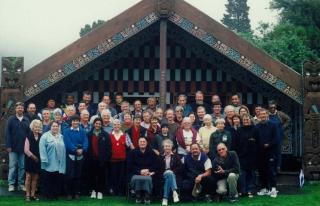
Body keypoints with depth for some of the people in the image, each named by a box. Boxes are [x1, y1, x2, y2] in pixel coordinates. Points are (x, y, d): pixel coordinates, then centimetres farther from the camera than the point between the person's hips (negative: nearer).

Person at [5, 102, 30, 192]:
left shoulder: (26, 120, 7)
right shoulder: (11, 119, 1)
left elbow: (29, 133, 5)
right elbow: (7, 133, -2)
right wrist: (8, 146, -8)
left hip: (23, 148, 2)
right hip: (13, 147, -2)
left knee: (22, 167, 6)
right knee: (12, 166, 1)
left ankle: (21, 184, 12)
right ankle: (11, 184, 6)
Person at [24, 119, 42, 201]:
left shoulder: (41, 137, 2)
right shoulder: (29, 137, -4)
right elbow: (26, 150, -8)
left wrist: (38, 157, -7)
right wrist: (33, 156, -10)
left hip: (38, 160, 2)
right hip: (30, 160, -2)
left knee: (35, 178, 7)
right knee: (28, 177, 2)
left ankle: (33, 194, 15)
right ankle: (27, 195, 8)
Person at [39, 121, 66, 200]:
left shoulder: (61, 137, 16)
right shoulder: (45, 136, -2)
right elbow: (42, 149, -10)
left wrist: (63, 163, 11)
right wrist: (44, 160, -17)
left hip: (59, 164, 5)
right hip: (49, 164, -4)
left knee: (57, 180, 5)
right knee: (48, 180, 1)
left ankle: (55, 195, 14)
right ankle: (48, 195, 9)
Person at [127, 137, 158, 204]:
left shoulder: (151, 153, 10)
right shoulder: (133, 153, 8)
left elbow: (155, 165, 6)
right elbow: (130, 166, 1)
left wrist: (148, 170, -12)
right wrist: (140, 171, -14)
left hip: (148, 173, 0)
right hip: (135, 174, 0)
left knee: (148, 179, -35)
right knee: (136, 179, -35)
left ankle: (147, 197, -19)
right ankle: (138, 196, -17)